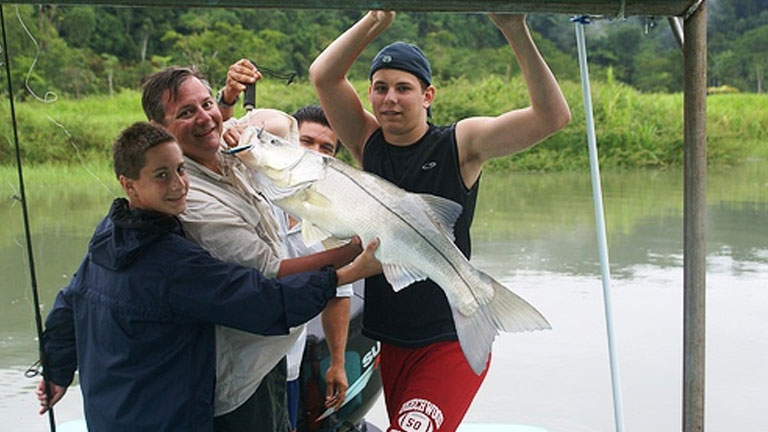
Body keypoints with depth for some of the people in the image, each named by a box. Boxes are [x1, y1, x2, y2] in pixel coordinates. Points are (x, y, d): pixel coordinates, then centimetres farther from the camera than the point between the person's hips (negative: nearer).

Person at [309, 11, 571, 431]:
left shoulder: (461, 143, -7)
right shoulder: (368, 142, 4)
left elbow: (552, 116, -17)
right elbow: (323, 75, -5)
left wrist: (517, 33, -24)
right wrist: (377, 19, -9)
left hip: (450, 341, -5)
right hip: (384, 337, 5)